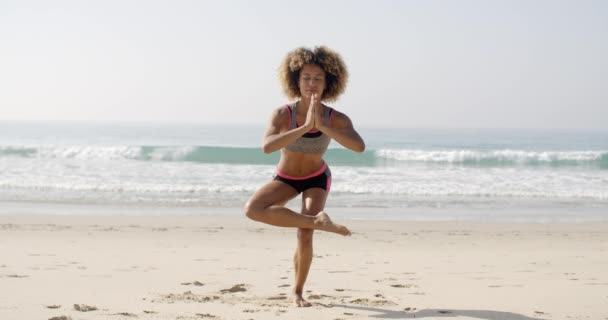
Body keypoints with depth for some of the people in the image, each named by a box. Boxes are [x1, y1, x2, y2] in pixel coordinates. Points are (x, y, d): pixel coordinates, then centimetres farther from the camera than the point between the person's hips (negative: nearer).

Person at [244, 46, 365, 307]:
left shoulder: (336, 119, -26)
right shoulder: (282, 114, -29)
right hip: (285, 178, 0)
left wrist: (322, 127, -52)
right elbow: (267, 147, -47)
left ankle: (298, 292, 9)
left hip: (317, 179, 0)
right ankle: (317, 222, -23)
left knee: (305, 236, -17)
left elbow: (359, 146, -44)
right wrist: (305, 127, -53)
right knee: (253, 209, -28)